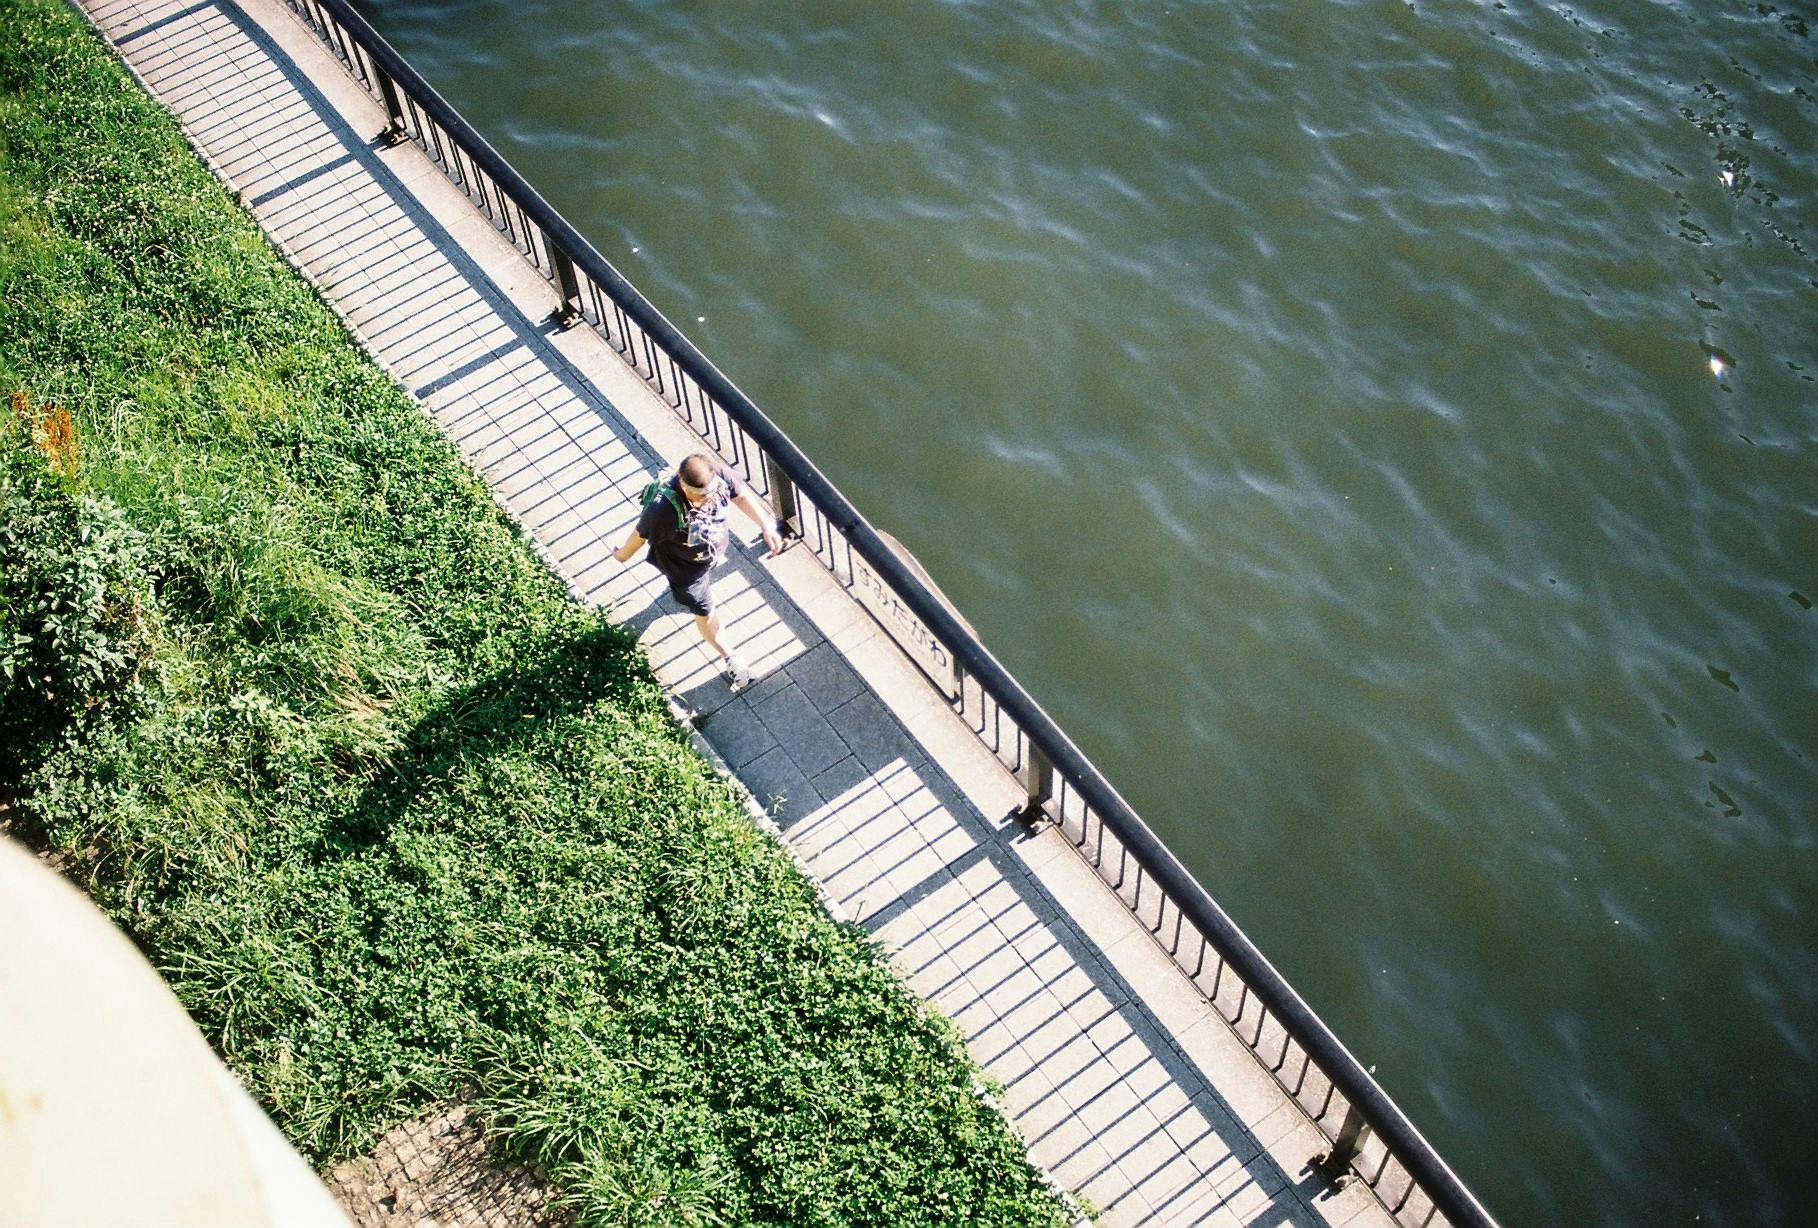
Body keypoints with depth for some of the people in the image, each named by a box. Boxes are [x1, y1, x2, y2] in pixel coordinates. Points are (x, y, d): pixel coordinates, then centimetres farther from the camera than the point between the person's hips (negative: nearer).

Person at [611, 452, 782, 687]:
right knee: (705, 613, 17)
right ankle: (728, 657, 43)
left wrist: (766, 526, -7)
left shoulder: (719, 475, -33)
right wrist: (623, 554, -5)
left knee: (708, 571, 39)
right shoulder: (664, 510, -46)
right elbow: (641, 534, -25)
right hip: (685, 567, -5)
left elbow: (741, 495, -11)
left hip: (716, 546, 5)